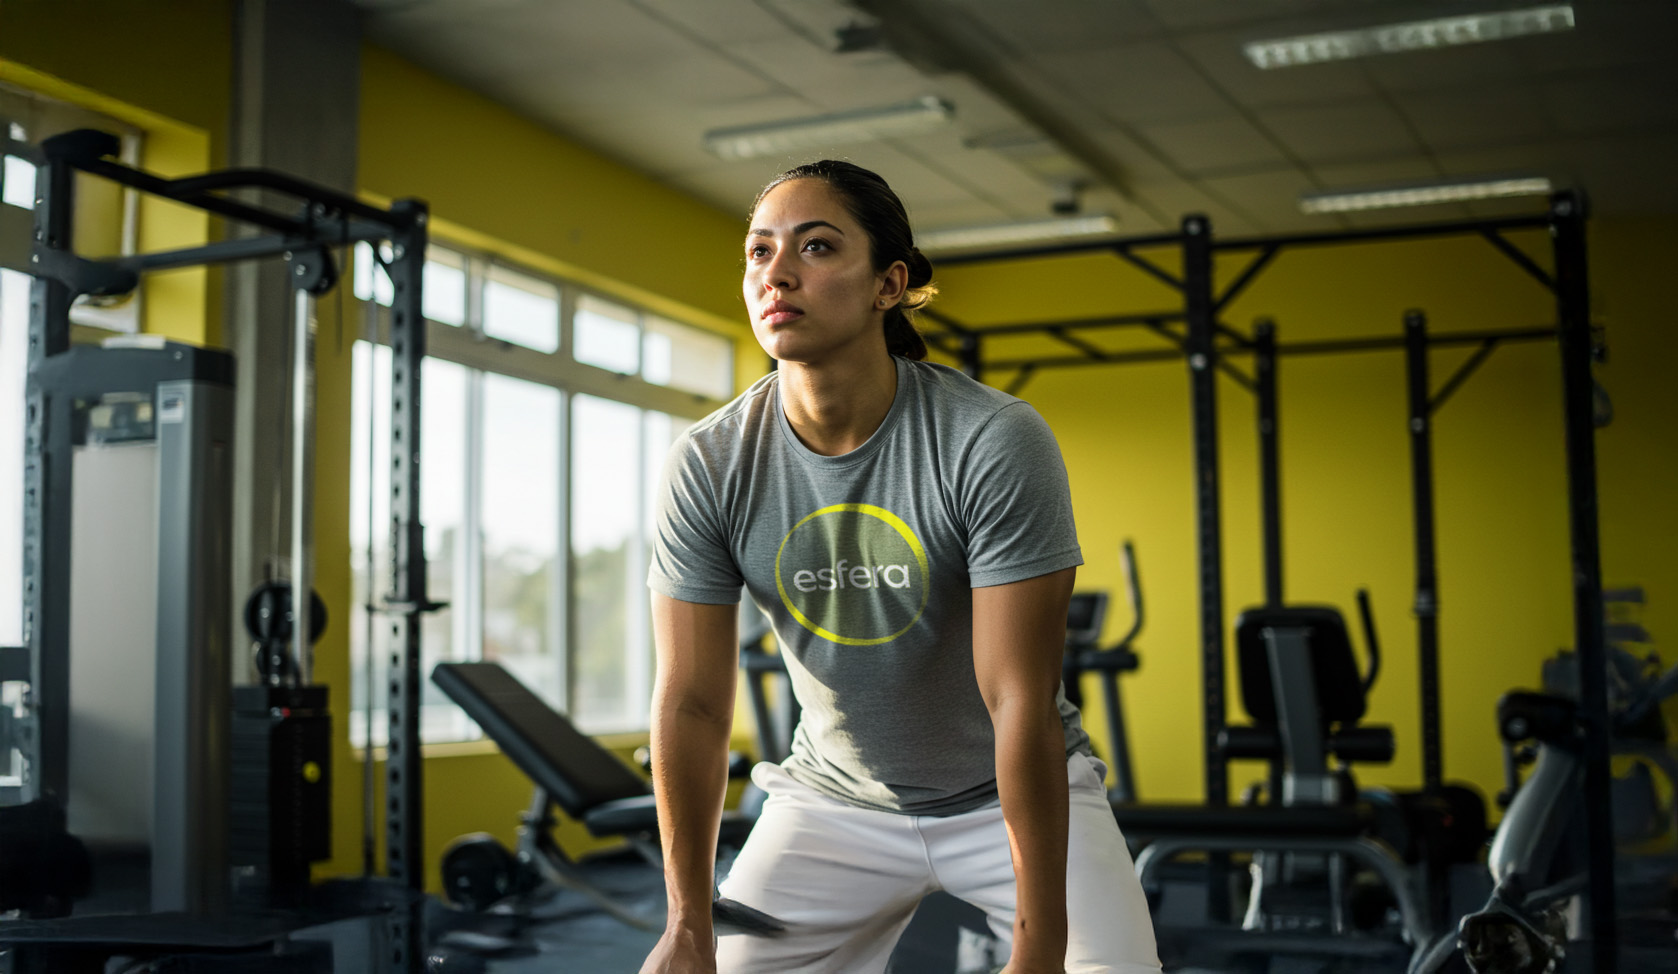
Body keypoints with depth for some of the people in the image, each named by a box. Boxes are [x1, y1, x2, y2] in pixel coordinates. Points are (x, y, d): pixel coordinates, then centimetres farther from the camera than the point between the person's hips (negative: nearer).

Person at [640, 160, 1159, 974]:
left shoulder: (996, 441, -24)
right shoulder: (708, 465, -14)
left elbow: (1021, 703, -25)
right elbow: (692, 700, -10)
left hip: (1012, 791, -2)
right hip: (837, 798, 3)